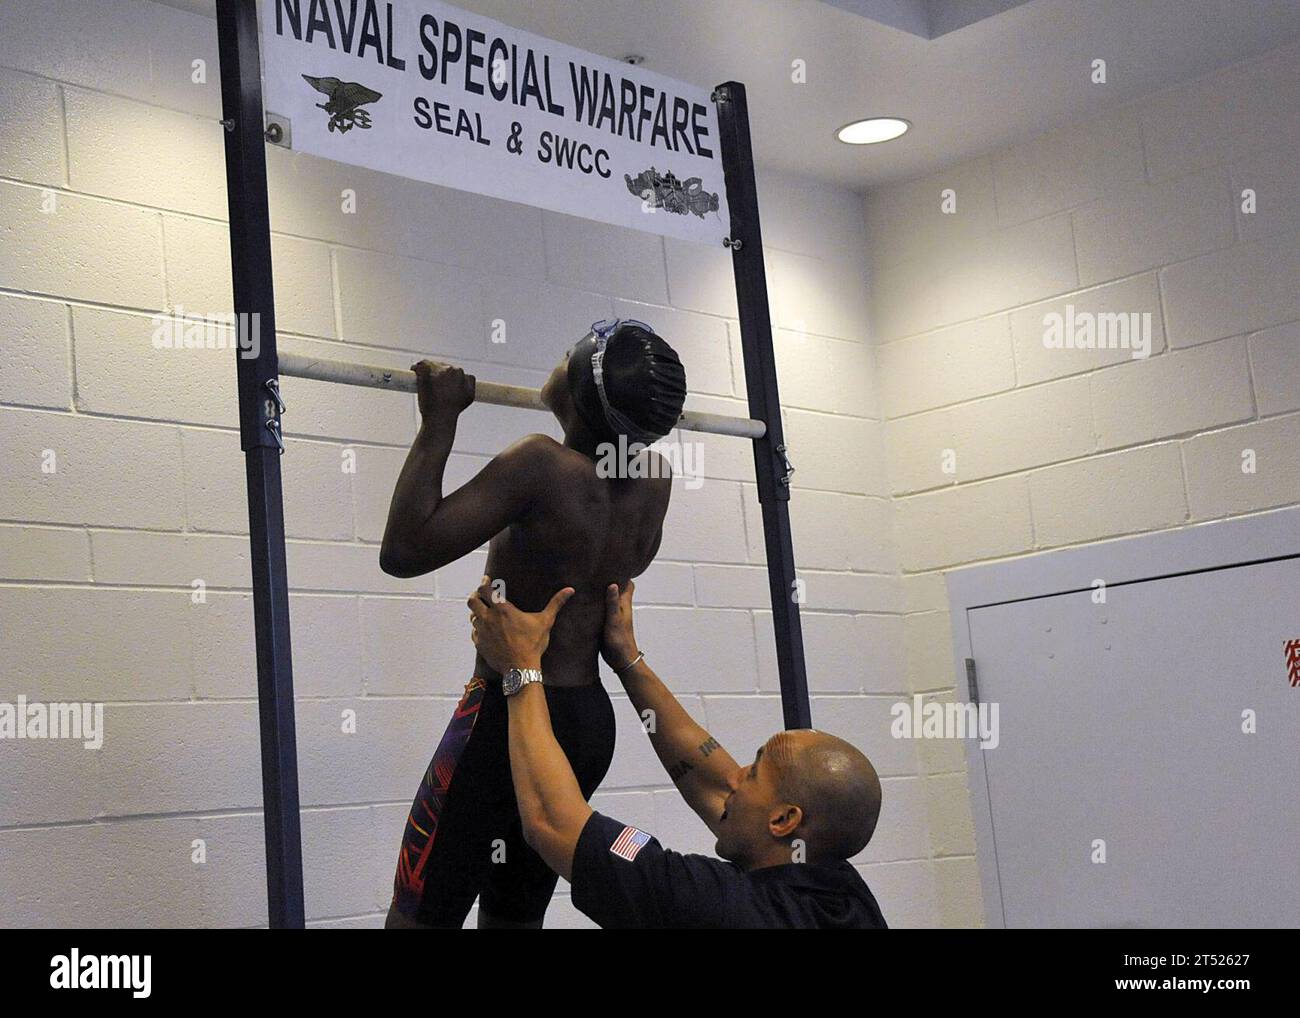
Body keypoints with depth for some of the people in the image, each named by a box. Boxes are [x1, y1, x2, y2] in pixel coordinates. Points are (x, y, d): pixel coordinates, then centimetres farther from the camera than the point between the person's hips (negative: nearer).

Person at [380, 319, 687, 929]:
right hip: (592, 722, 8)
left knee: (418, 918, -1)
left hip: (510, 715, -8)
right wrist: (631, 418, 26)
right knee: (514, 916, 18)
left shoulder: (542, 466, -21)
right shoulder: (653, 478, 0)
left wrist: (439, 423, -17)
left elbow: (403, 551, -22)